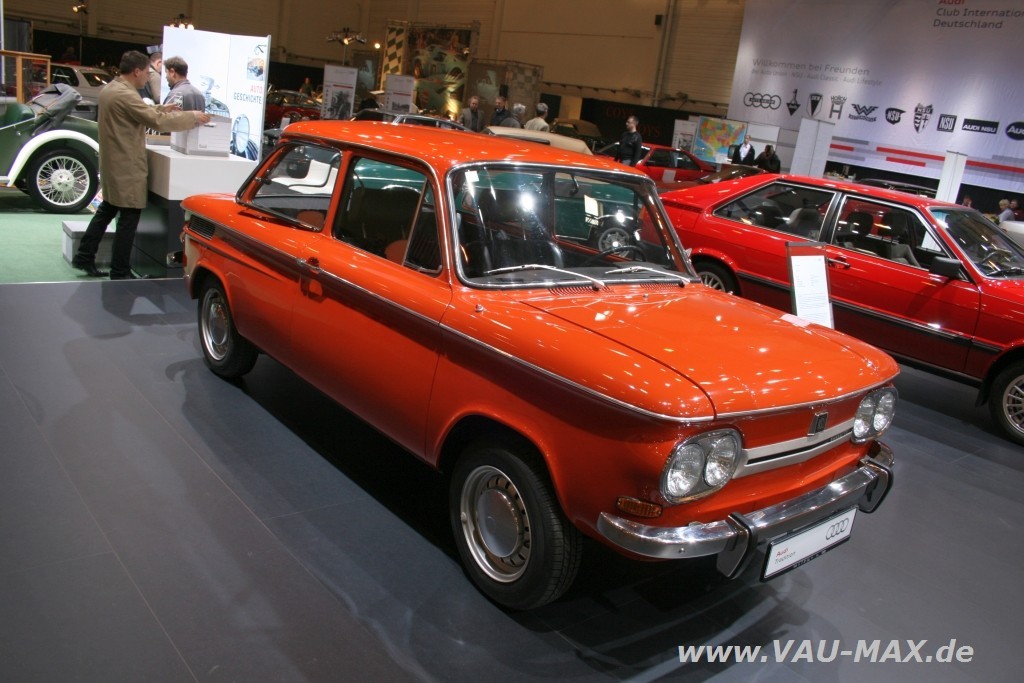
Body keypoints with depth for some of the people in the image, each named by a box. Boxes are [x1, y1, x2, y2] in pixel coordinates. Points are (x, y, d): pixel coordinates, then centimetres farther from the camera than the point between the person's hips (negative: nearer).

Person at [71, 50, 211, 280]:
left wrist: (161, 108, 14)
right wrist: (193, 117, -16)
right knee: (128, 219, -1)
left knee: (106, 210, 21)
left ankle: (84, 257, 27)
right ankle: (120, 272, 7)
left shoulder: (110, 88, 9)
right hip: (127, 168, -10)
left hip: (112, 164, 10)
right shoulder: (125, 95, -22)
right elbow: (157, 122, -24)